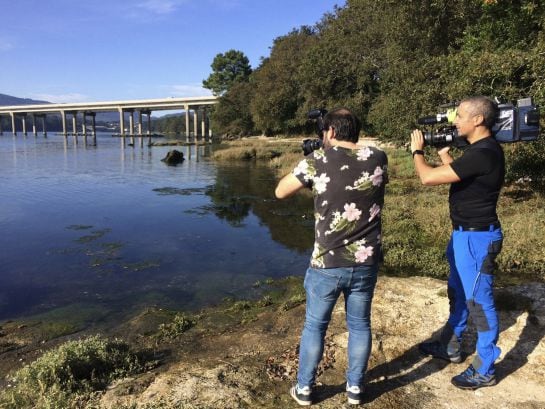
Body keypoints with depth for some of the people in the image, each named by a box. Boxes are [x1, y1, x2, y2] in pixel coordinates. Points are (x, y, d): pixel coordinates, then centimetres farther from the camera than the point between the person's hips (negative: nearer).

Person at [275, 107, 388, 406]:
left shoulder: (317, 160, -10)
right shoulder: (378, 159, -1)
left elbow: (280, 192, 2)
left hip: (326, 264, -2)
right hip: (366, 263, 3)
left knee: (315, 325, 16)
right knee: (359, 325, 20)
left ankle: (304, 389, 30)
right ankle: (355, 388, 34)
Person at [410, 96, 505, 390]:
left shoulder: (483, 154, -25)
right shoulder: (479, 149, 8)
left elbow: (428, 178, -25)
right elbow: (455, 174, 20)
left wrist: (417, 151, -8)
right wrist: (442, 152, 13)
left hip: (476, 237, -11)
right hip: (465, 234, 11)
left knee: (478, 301, 1)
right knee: (458, 293, 21)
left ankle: (484, 371, 16)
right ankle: (450, 347, 38)